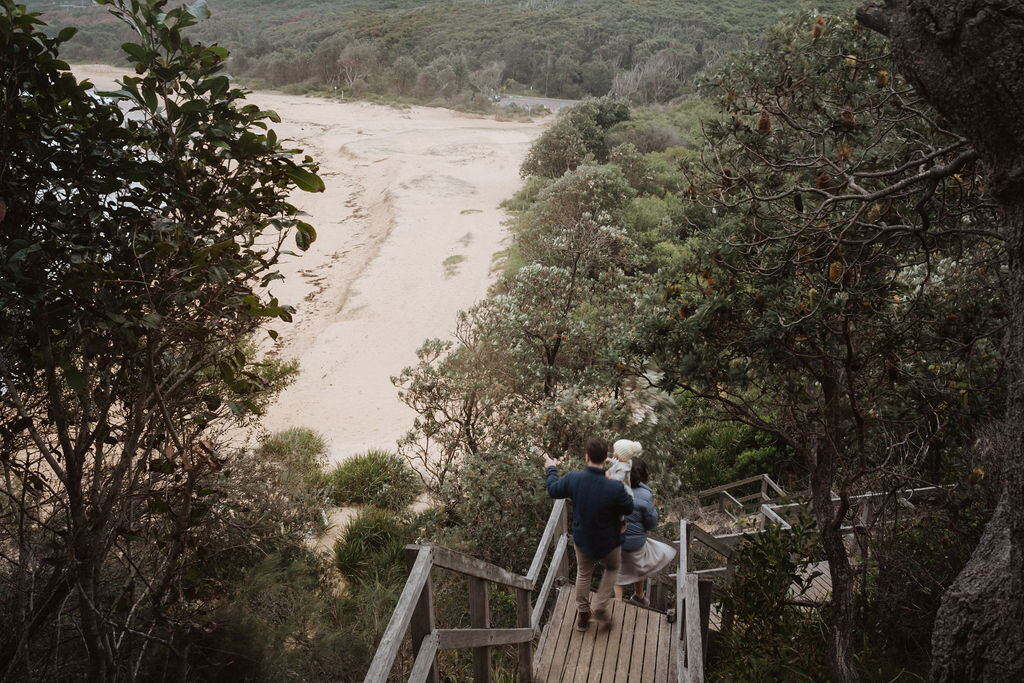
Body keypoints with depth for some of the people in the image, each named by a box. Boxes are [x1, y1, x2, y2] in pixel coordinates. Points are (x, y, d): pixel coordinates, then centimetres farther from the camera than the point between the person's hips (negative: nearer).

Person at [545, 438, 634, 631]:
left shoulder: (574, 478, -25)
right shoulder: (614, 488, -33)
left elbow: (553, 490, -4)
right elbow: (629, 508, -14)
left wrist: (551, 470, 15)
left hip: (582, 539, 3)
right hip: (607, 543, -2)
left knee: (583, 574, 27)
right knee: (612, 569, 30)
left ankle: (582, 614, 41)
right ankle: (600, 608, 29)